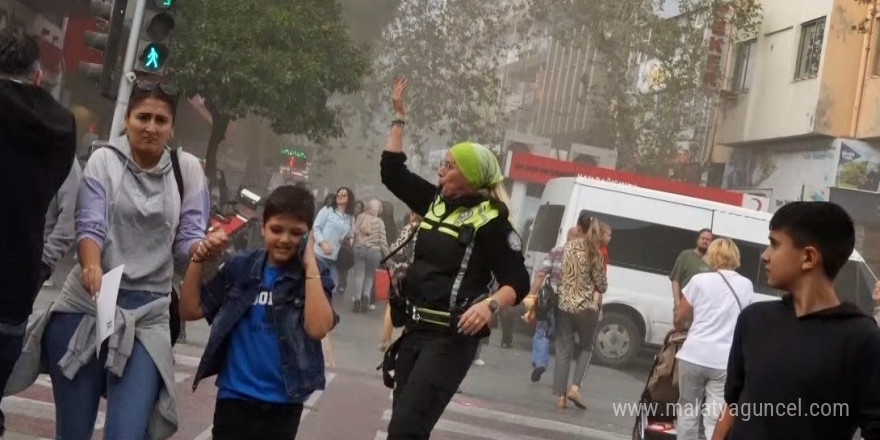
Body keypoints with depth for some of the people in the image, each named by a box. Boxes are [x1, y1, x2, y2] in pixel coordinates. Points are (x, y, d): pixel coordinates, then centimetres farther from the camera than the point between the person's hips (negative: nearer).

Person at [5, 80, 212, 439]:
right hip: (86, 303, 0)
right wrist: (91, 267, -30)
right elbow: (89, 226, -10)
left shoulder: (187, 169, 4)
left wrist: (202, 248, -23)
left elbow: (188, 234, 1)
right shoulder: (104, 160, 1)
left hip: (147, 313, 0)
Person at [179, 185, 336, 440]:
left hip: (282, 403, -1)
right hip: (234, 397, 1)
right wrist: (199, 259, -9)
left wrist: (310, 265, -20)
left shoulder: (314, 275, -5)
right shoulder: (241, 266, 1)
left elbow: (318, 328, -23)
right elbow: (190, 310, 2)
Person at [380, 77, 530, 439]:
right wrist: (399, 115, 17)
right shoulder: (437, 201, 10)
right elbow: (392, 172, 18)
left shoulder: (491, 220, -11)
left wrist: (490, 304, -30)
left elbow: (518, 282, -11)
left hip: (452, 339, -8)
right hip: (415, 330, 8)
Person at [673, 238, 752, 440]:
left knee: (688, 412, 14)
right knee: (715, 420, 1)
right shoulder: (746, 285, 6)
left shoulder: (700, 280, -3)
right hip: (725, 361, 2)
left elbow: (679, 318, 6)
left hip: (695, 355, -1)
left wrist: (679, 329, 28)